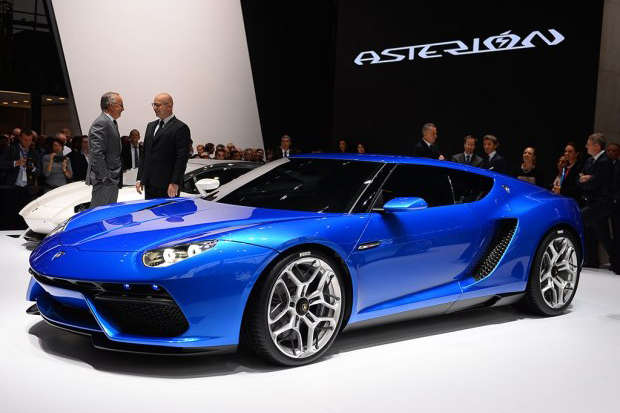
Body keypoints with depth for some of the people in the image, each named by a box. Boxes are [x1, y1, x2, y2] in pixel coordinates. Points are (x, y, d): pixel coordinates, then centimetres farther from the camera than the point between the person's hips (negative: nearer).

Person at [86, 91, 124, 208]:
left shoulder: (111, 123, 17)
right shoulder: (101, 123, -15)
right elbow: (97, 153, -21)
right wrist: (105, 177, -21)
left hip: (112, 179, 10)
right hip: (104, 180, -10)